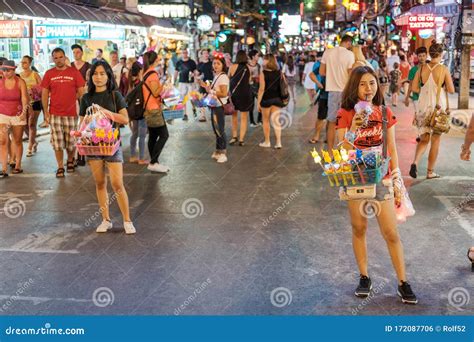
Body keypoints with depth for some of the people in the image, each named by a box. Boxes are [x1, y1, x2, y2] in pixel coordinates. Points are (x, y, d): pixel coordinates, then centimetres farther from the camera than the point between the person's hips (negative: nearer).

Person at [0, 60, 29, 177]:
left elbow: (25, 99, -11)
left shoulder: (20, 82, -5)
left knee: (17, 141, 10)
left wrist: (24, 112, -24)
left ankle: (18, 165, 24)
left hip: (18, 115, -1)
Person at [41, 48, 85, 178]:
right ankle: (60, 167, 12)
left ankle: (70, 160, 32)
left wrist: (70, 101, 0)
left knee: (71, 142, 7)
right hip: (54, 113, 1)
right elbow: (44, 94, 5)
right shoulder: (49, 74, 4)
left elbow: (81, 92, 4)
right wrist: (46, 112, 0)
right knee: (57, 142, 2)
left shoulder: (74, 72, 1)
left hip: (71, 113, -1)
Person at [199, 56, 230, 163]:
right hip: (214, 106, 9)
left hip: (219, 107, -9)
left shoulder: (223, 77, -16)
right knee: (216, 130, 15)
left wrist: (211, 91, -20)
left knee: (220, 130, -3)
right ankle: (218, 151, 25)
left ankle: (223, 153, 5)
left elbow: (224, 94, -22)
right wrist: (206, 86, 10)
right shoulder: (216, 76, 13)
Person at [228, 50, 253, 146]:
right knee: (244, 117, 7)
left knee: (234, 115, 18)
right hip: (246, 93, 0)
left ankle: (234, 136, 15)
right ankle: (241, 139, 5)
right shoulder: (248, 68, -3)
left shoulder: (233, 67, -6)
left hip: (234, 93, 0)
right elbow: (249, 81, 5)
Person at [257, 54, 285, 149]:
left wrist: (258, 101, -7)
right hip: (277, 98, 4)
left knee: (266, 121, 11)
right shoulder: (279, 72, 0)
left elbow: (262, 89, -14)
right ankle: (278, 142, 2)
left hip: (266, 98, -4)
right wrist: (282, 99, 14)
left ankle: (267, 142, 18)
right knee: (276, 121, 7)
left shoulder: (263, 73, -13)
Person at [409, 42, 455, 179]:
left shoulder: (421, 69, -1)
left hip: (423, 106, 3)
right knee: (436, 139, 9)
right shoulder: (444, 69, -9)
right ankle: (430, 172, 13)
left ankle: (415, 162, -12)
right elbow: (451, 90, -8)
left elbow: (414, 88, 0)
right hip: (439, 106, -3)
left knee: (424, 138, 13)